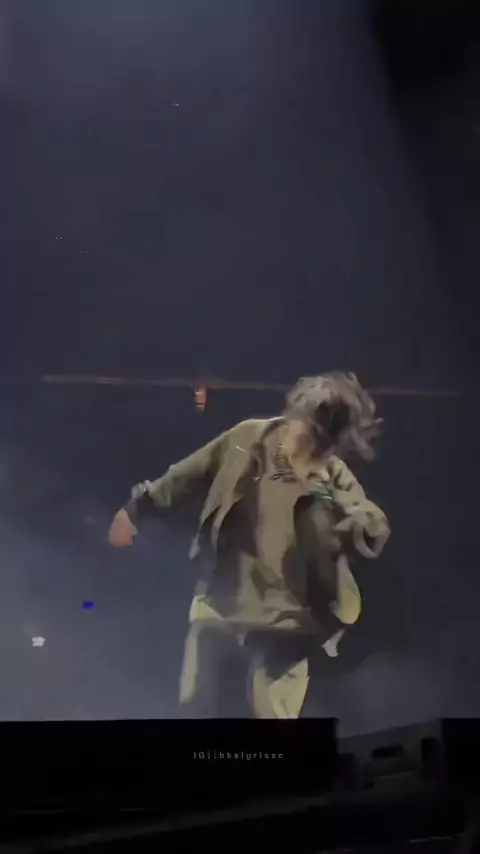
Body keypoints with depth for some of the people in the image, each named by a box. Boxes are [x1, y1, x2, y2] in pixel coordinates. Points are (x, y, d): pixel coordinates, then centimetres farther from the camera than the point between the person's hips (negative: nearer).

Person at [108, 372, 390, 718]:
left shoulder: (335, 481, -13)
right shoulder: (250, 437, -5)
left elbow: (374, 535, -26)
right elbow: (189, 473, 8)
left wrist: (324, 493, -36)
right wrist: (137, 507, 13)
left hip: (279, 621, -3)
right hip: (218, 603, 4)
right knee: (195, 706, 14)